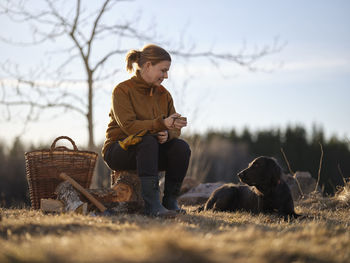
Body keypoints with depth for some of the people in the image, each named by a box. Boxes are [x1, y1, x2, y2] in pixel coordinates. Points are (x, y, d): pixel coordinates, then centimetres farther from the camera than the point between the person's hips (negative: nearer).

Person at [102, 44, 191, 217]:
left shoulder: (163, 94, 7)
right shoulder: (122, 90, -12)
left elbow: (175, 131, 2)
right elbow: (128, 126, -25)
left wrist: (167, 134, -24)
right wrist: (162, 124, -37)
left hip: (151, 152, 5)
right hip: (118, 151, -5)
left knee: (181, 147, -22)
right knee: (148, 140, -36)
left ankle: (170, 201, -13)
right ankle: (152, 205, -42)